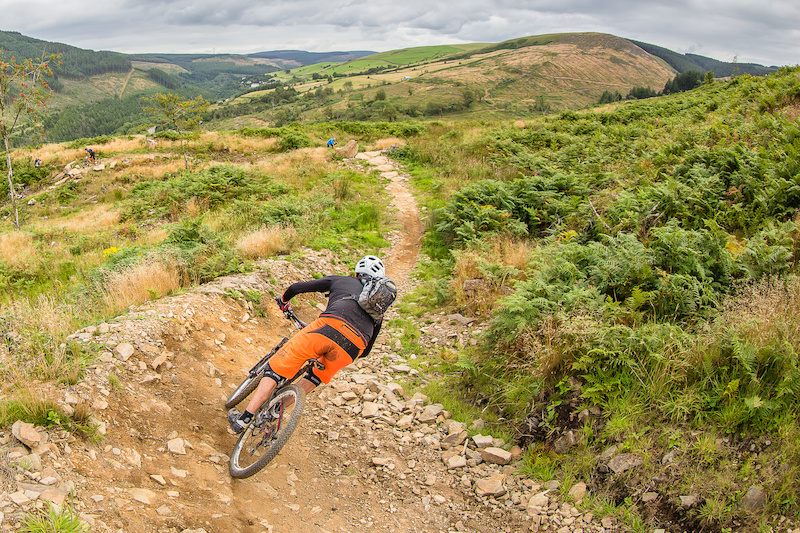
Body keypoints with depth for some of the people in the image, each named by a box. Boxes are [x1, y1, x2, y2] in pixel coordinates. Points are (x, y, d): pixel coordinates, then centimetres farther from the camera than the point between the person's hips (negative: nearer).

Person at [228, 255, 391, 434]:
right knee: (316, 378, 30)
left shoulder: (340, 280, 30)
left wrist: (283, 301, 46)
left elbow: (297, 287, 25)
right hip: (355, 347, 3)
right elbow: (366, 350, 38)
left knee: (277, 367, 8)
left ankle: (243, 419, 5)